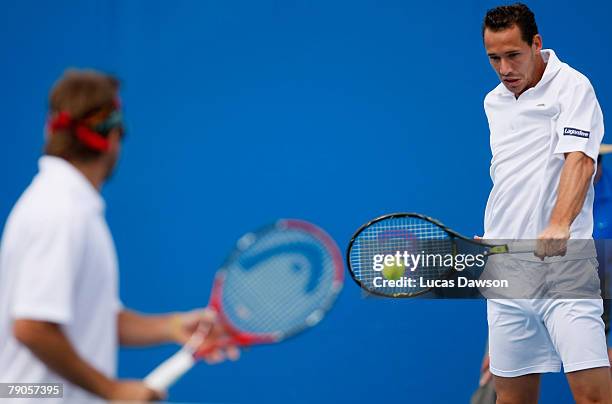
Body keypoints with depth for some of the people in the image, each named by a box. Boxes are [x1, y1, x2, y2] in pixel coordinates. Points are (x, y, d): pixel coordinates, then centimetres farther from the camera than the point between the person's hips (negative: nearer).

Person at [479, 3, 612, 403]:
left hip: (563, 265, -6)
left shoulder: (572, 86, -4)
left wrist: (559, 225, -33)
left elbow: (579, 160, -19)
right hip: (505, 272, 6)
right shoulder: (494, 102, 17)